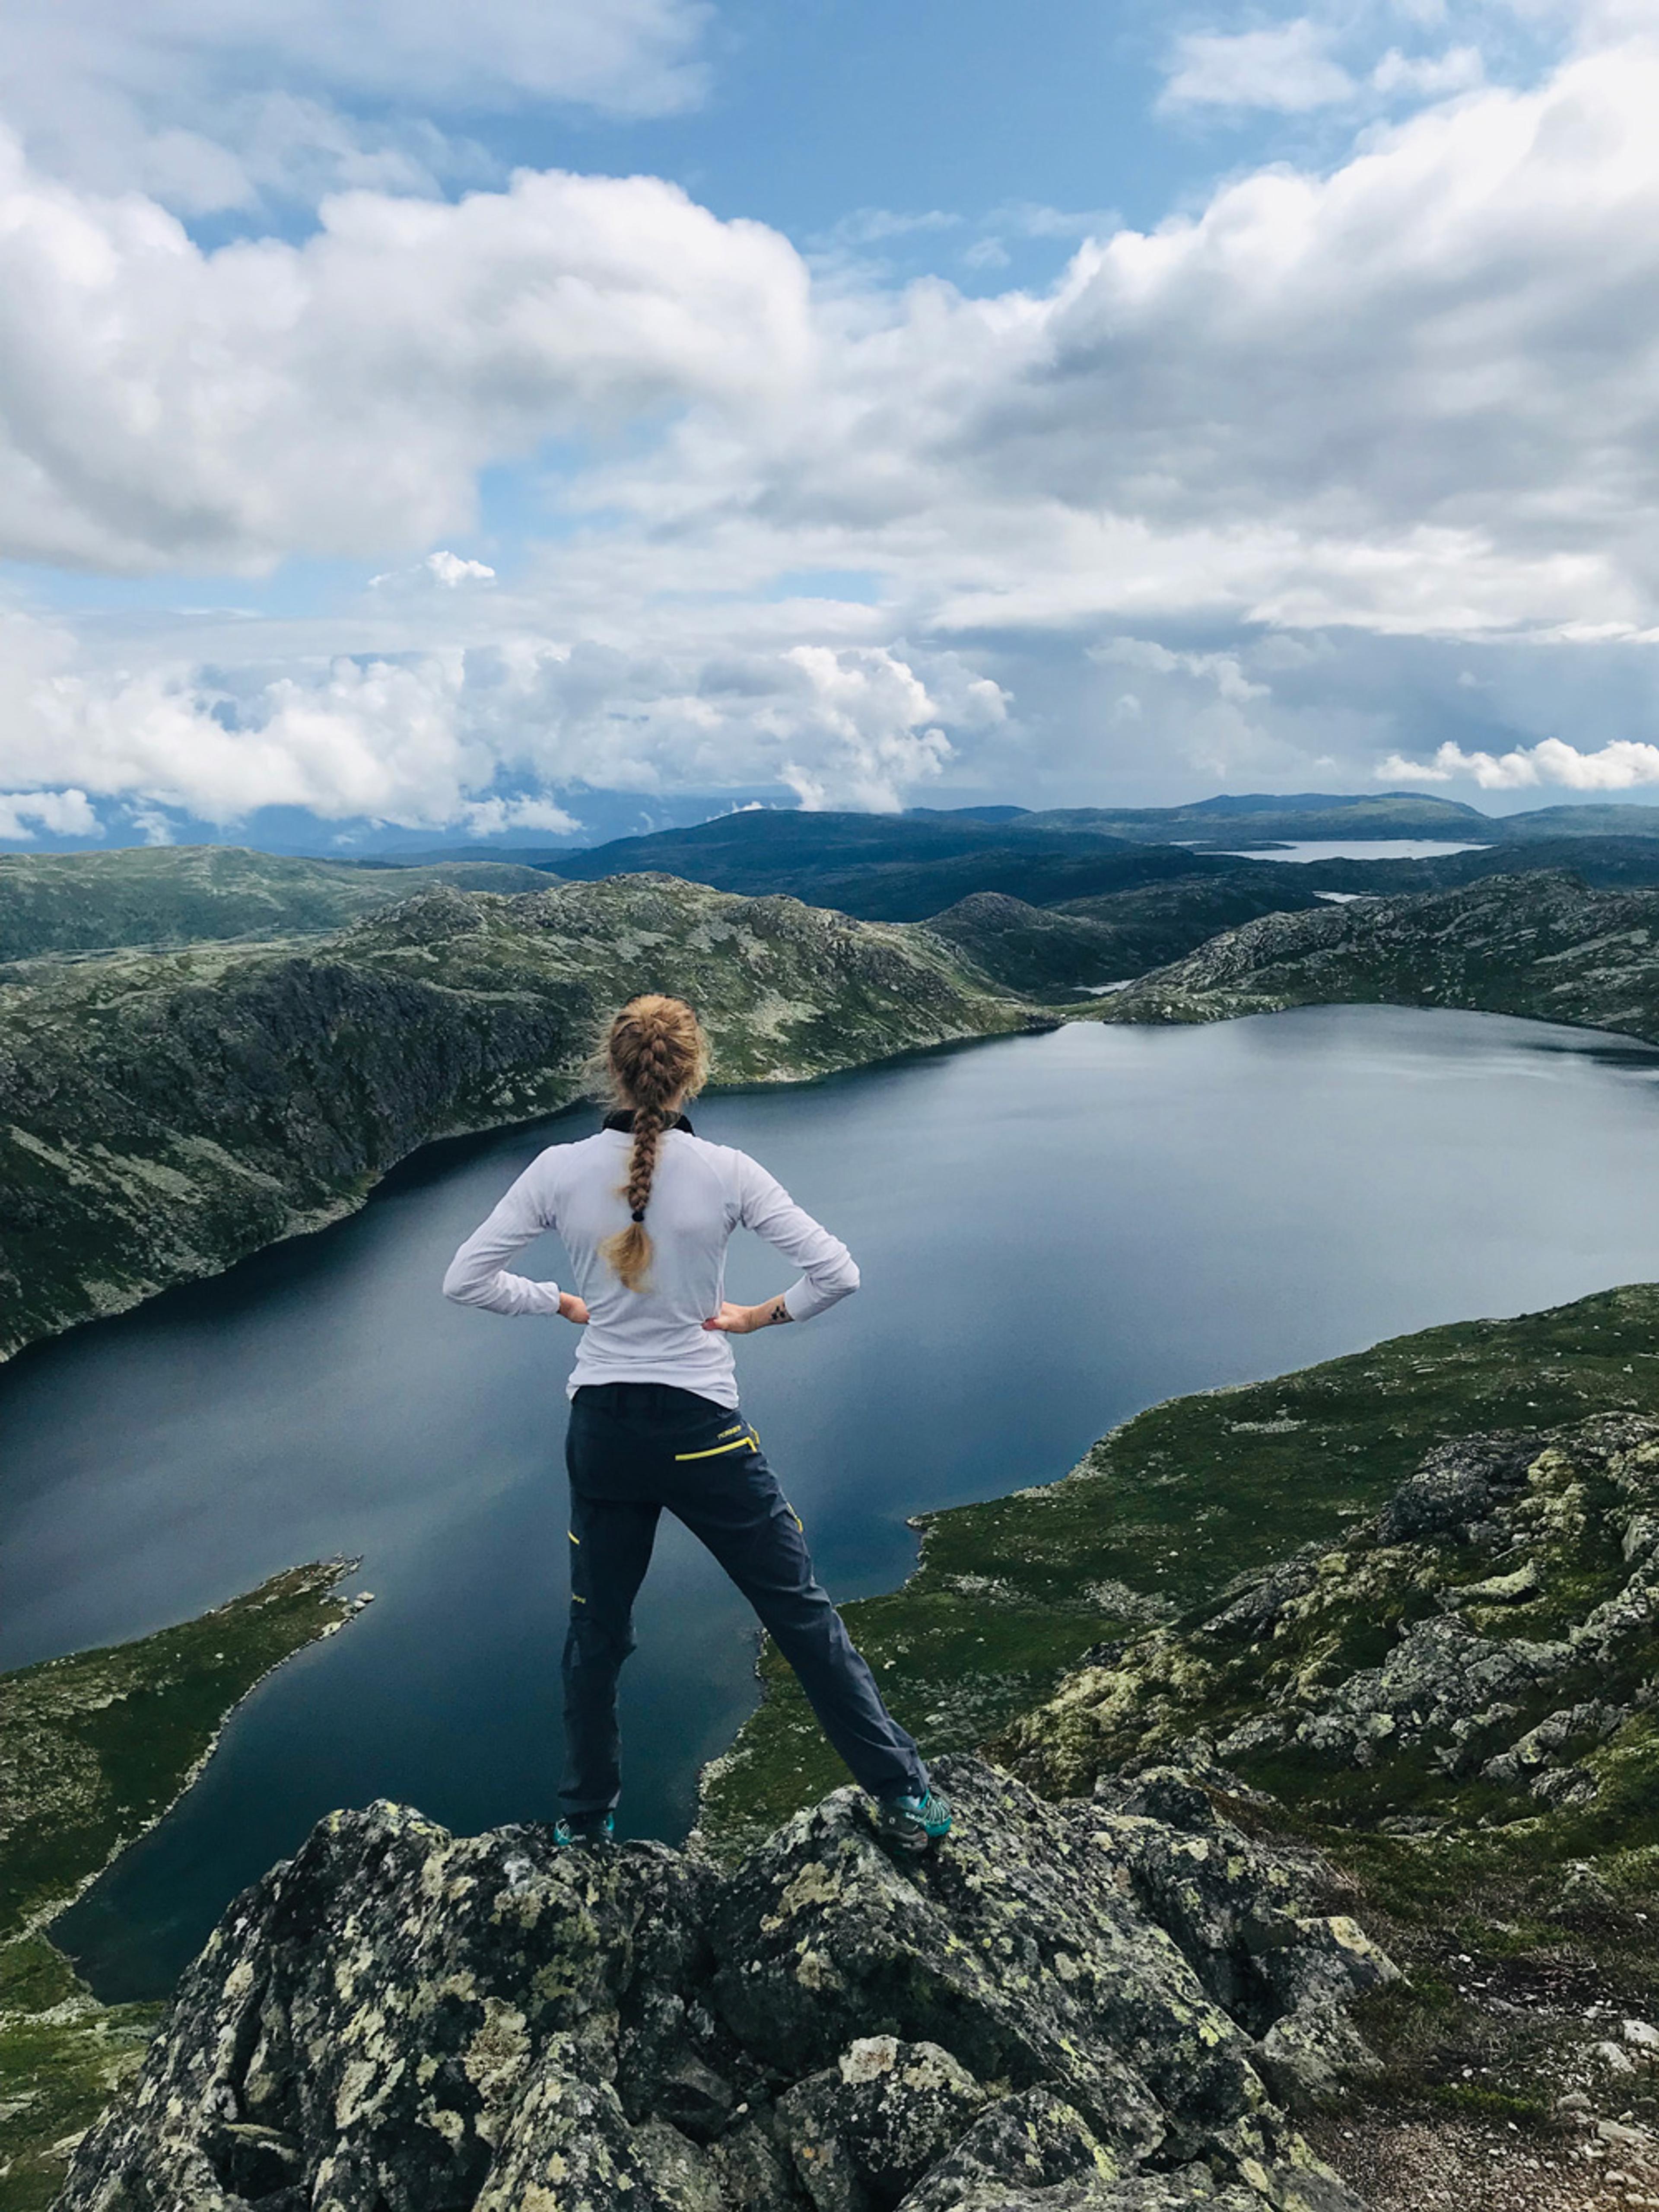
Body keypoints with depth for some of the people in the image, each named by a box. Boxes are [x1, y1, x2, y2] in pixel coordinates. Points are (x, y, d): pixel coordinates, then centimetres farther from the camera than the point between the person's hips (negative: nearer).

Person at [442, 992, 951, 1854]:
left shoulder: (560, 1170, -8)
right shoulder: (725, 1172, -13)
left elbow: (465, 1279, -2)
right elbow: (837, 1272, -13)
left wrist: (561, 1302, 8)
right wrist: (759, 1316, 2)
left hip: (602, 1433, 2)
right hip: (704, 1433, -2)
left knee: (595, 1635, 21)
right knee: (802, 1616, 12)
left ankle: (585, 1825, 37)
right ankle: (904, 1796, 22)